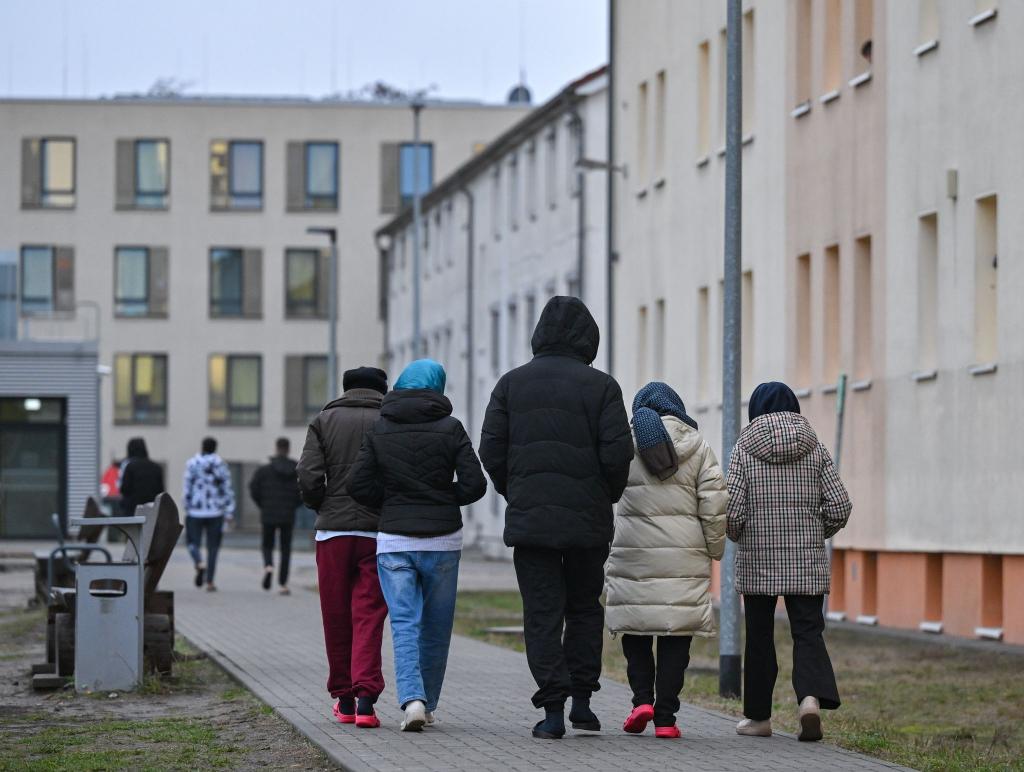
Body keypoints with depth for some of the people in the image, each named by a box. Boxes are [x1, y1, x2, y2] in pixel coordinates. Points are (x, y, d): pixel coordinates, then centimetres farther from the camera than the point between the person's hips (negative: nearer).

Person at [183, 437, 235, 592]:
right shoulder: (221, 465, 0)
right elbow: (227, 489, -1)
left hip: (195, 511, -1)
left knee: (193, 542, 10)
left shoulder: (192, 464, -4)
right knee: (213, 546, 8)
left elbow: (187, 488, -5)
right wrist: (230, 512, 2)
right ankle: (210, 582, 6)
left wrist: (186, 507, 6)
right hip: (215, 512, 1)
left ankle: (199, 563, -21)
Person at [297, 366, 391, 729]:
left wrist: (322, 508, 13)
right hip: (378, 533, -1)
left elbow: (309, 477, -5)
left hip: (332, 532, 1)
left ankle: (343, 699, 19)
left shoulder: (324, 421, 7)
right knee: (369, 617, 0)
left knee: (336, 618, 11)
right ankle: (365, 699, -13)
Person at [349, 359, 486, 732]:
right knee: (436, 627, 12)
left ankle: (412, 699, -22)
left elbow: (360, 485, -1)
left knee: (404, 624, -3)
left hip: (394, 541, 1)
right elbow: (474, 484, -7)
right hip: (442, 540, -1)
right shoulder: (449, 428, -3)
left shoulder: (379, 430, 3)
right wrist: (443, 499, 11)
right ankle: (427, 703, 19)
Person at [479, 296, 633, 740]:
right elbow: (617, 454, -9)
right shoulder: (600, 387, -2)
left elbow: (491, 451, 1)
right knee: (585, 608, 16)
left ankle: (553, 709, -4)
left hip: (529, 519, 1)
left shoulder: (512, 384, 4)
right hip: (588, 520, -1)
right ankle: (581, 699, 12)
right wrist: (606, 497, 9)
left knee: (542, 613, 2)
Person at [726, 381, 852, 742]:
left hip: (757, 561, -1)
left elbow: (732, 509, -9)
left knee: (759, 635, 9)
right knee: (808, 631, 2)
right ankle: (811, 696, -23)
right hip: (807, 562, 1)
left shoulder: (744, 449, -3)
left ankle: (758, 716, 15)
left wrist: (738, 536, 12)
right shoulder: (814, 449, 3)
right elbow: (839, 506, -2)